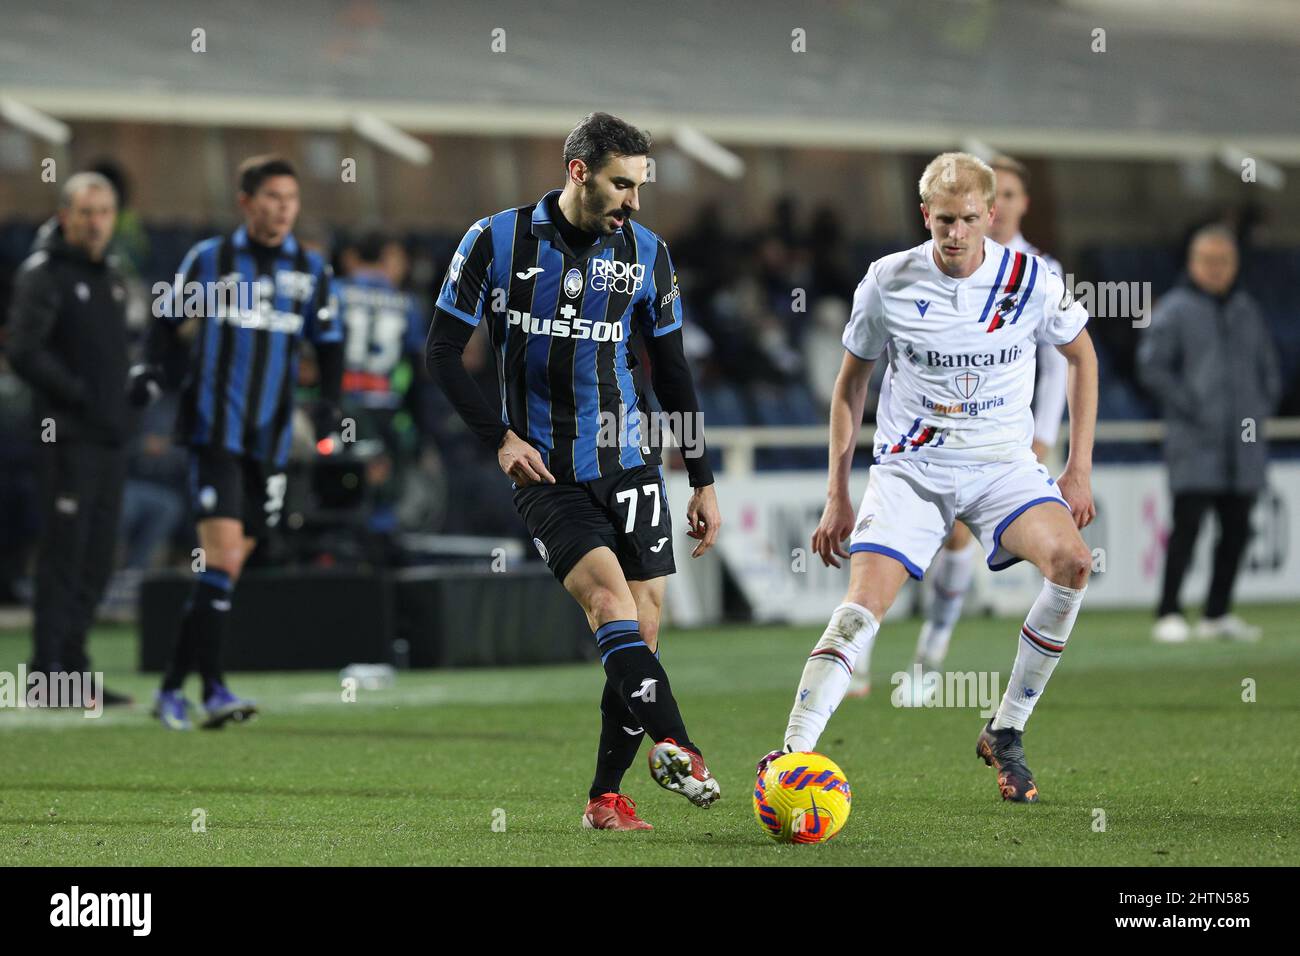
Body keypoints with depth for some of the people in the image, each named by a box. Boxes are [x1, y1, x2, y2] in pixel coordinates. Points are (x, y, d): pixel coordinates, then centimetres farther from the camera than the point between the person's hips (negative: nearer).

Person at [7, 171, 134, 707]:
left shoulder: (110, 274, 17)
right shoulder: (44, 274, -8)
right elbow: (24, 351, -18)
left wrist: (121, 402, 11)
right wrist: (82, 396, -19)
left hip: (109, 437, 8)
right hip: (67, 436, -8)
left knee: (97, 557, 9)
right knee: (64, 553, -7)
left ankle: (71, 664, 15)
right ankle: (49, 670, -3)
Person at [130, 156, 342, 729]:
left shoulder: (310, 271, 9)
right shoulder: (209, 260, 1)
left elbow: (328, 343, 17)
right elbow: (168, 321, 8)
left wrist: (329, 400, 2)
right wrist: (152, 369, -10)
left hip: (271, 439, 4)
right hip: (214, 430, -4)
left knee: (230, 566, 8)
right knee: (223, 553, -18)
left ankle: (173, 687, 19)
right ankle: (212, 689, -18)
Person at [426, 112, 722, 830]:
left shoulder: (645, 252, 4)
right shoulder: (496, 241, -5)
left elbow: (672, 370, 13)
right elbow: (442, 354, 1)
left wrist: (703, 481, 12)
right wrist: (500, 437, -10)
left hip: (629, 463, 3)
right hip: (544, 474, -3)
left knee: (641, 629, -1)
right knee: (609, 598, -24)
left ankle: (606, 797, 9)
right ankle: (673, 745, -33)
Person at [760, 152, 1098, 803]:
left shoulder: (1030, 280, -6)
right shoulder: (888, 282, -5)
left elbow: (1081, 356, 11)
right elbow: (851, 382, 8)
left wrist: (1079, 469, 5)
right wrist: (837, 496, 5)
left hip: (1002, 464, 1)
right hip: (910, 466, -1)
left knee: (1071, 560, -25)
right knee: (864, 603, -22)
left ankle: (1005, 735, -10)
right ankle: (792, 754, -26)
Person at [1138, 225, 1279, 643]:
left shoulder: (1247, 310, 15)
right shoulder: (1174, 310, -2)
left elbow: (1268, 367, 23)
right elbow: (1152, 367, -7)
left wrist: (1262, 408, 7)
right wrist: (1190, 408, -12)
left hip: (1243, 446, 6)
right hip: (1195, 445, -6)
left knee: (1236, 529, 6)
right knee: (1187, 524, -11)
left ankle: (1218, 613, 15)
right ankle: (1168, 615, -8)